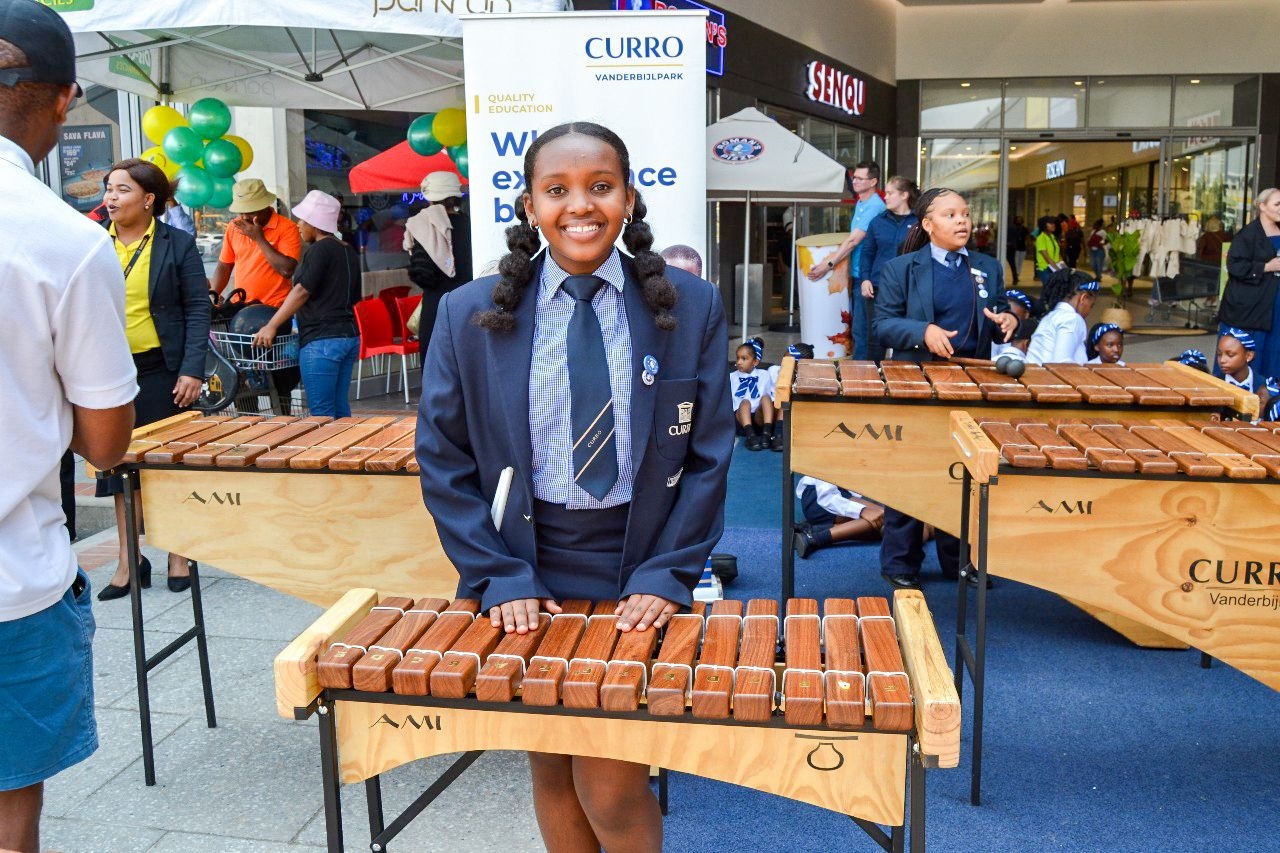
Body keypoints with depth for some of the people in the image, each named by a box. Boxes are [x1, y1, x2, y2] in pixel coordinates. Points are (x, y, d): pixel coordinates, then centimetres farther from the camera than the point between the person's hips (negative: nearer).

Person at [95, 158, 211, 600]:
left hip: (161, 371, -3)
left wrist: (192, 370, -12)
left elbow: (197, 309, -3)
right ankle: (128, 560, 18)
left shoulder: (178, 244, -2)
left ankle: (178, 555, 19)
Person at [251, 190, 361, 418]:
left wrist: (272, 326, -14)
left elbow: (302, 290, -16)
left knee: (321, 413, -5)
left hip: (322, 341, -9)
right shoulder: (349, 252, 15)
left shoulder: (320, 249, -10)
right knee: (340, 408, 13)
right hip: (350, 335, 9)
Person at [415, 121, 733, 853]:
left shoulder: (693, 309, -3)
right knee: (551, 770, 16)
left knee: (610, 781, -1)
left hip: (641, 579, -1)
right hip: (526, 578, 2)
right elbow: (444, 461, -1)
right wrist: (500, 578, -9)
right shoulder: (470, 316, -3)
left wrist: (668, 576, -10)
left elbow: (709, 456, -2)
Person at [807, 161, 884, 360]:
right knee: (857, 326, 14)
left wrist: (828, 265, -19)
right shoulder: (860, 204, 16)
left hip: (866, 276, -10)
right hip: (857, 274, 10)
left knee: (861, 329, -6)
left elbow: (853, 240, -19)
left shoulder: (874, 207, -15)